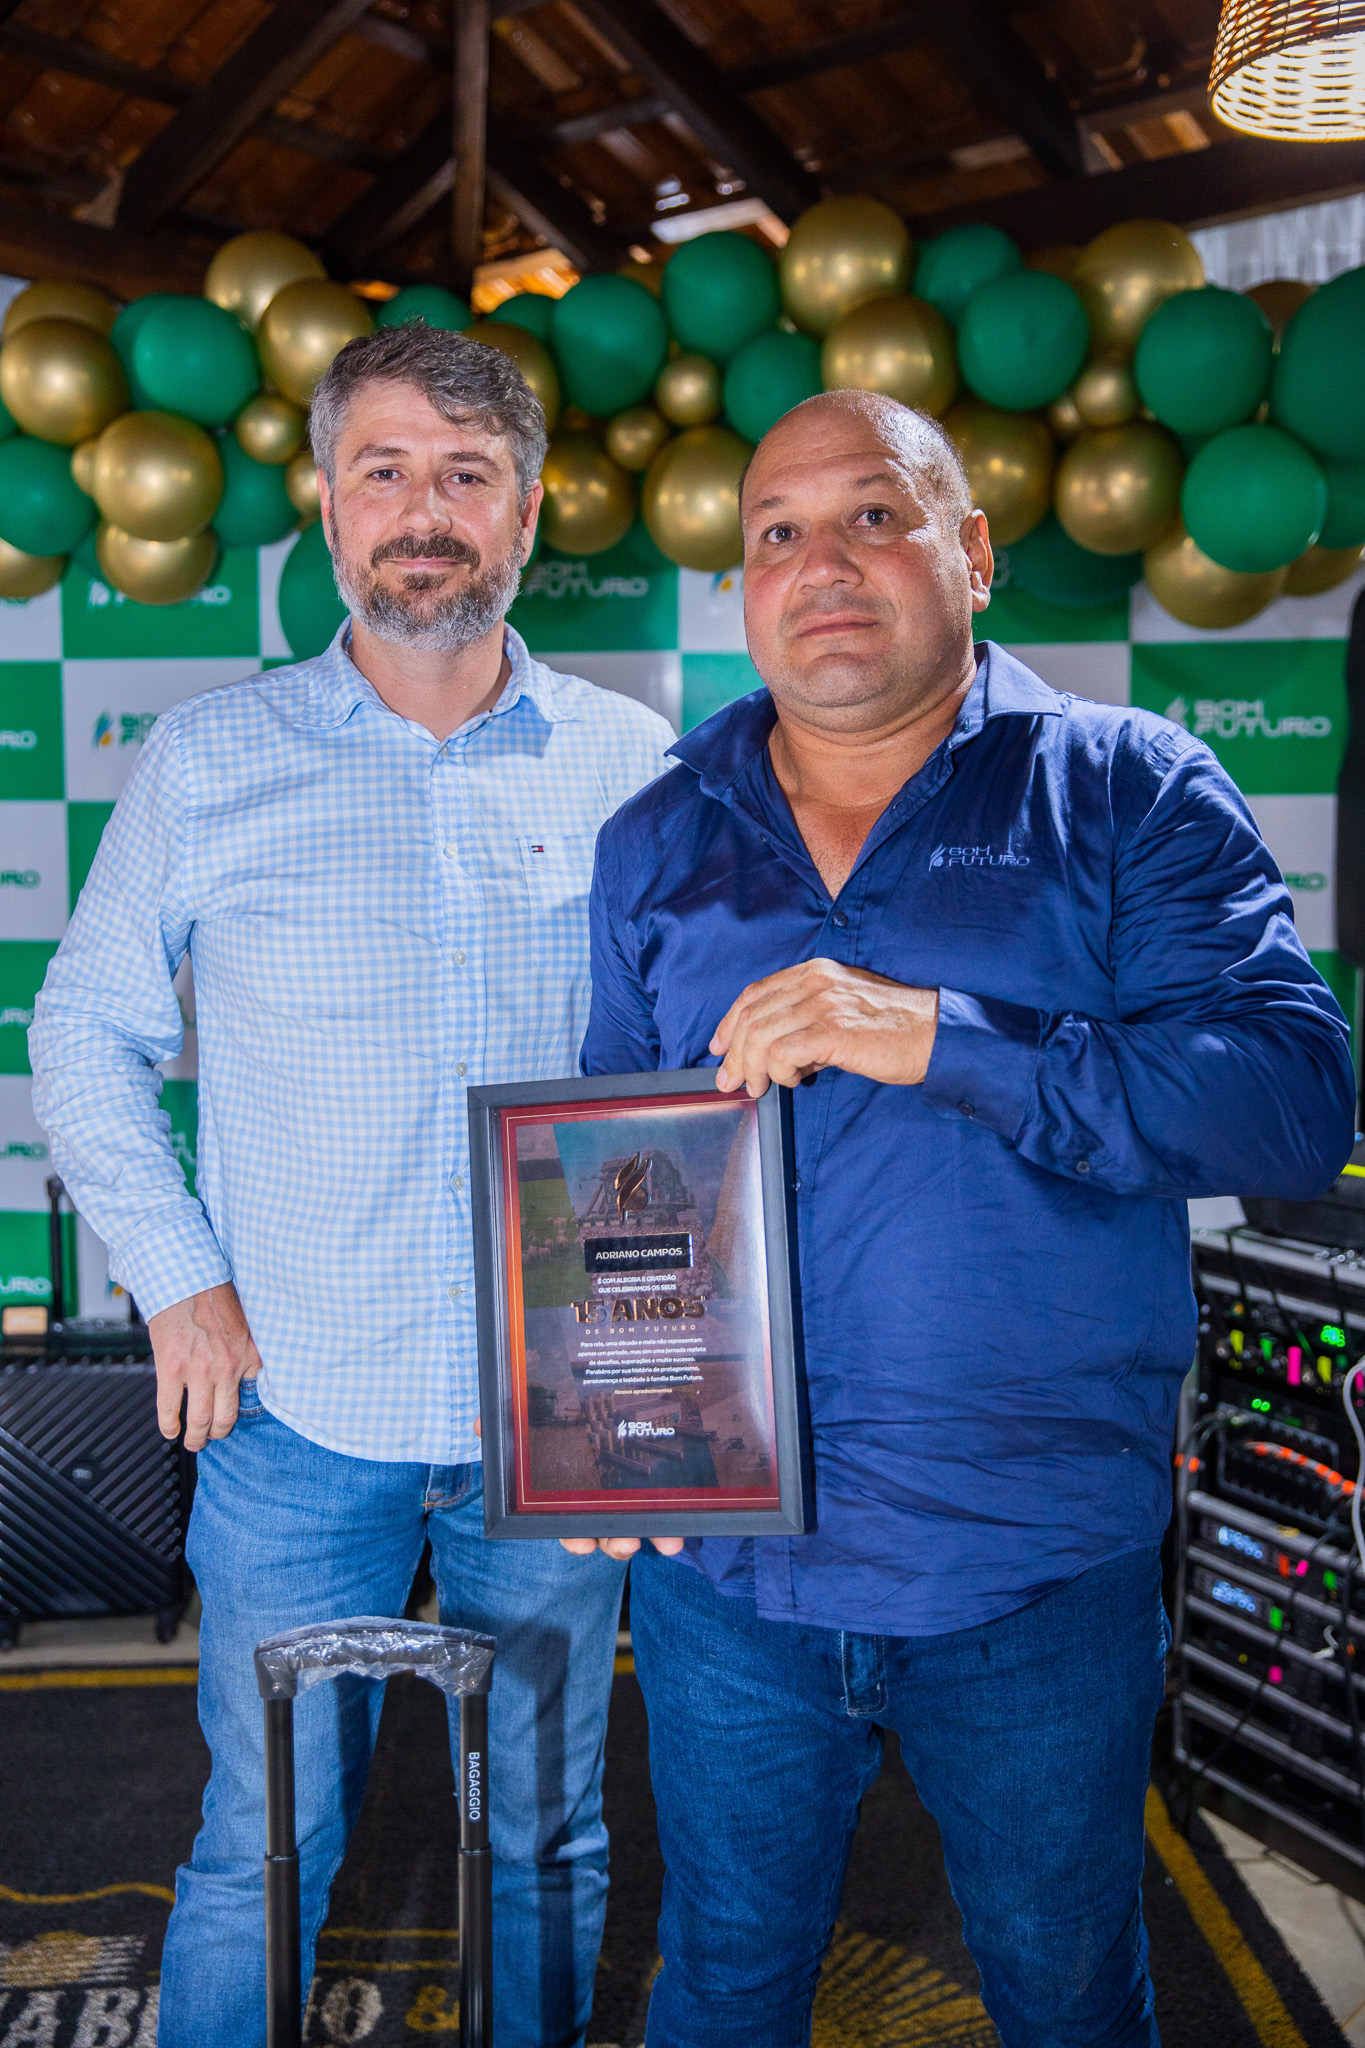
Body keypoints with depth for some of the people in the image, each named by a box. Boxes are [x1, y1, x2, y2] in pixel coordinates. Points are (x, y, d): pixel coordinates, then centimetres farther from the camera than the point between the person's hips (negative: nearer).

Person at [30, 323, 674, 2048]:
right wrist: (176, 1277, -3)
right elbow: (84, 1034, 6)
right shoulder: (208, 760, -2)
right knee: (260, 1856, 12)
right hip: (296, 1413, -1)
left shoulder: (633, 764, 0)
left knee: (547, 1840, 18)